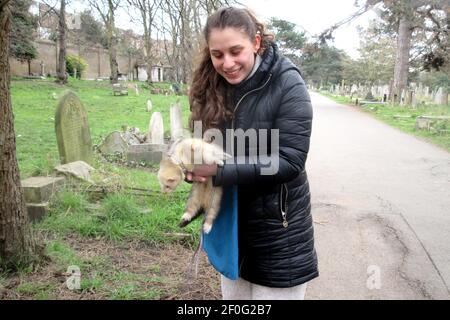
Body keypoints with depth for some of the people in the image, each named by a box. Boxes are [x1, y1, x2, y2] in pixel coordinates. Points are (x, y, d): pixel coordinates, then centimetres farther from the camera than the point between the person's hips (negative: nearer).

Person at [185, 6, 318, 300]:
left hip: (277, 227, -5)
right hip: (228, 221, 5)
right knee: (233, 294, 20)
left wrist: (219, 171, -27)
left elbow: (288, 161, -22)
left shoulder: (287, 84, -17)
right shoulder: (211, 86, -2)